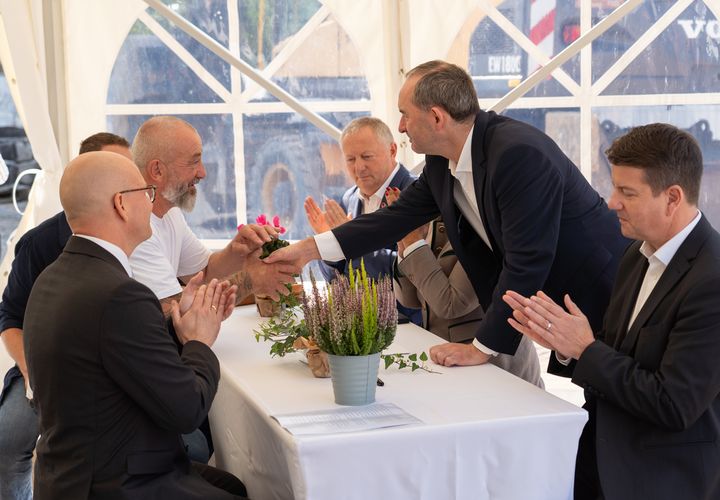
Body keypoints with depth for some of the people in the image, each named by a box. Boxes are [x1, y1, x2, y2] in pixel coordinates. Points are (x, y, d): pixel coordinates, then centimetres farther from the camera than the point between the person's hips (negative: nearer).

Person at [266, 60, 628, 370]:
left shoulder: (521, 153, -28)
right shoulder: (442, 163, -1)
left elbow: (527, 260, -29)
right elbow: (397, 216, 11)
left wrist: (483, 347, -23)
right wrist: (310, 248, 9)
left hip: (599, 295, -8)